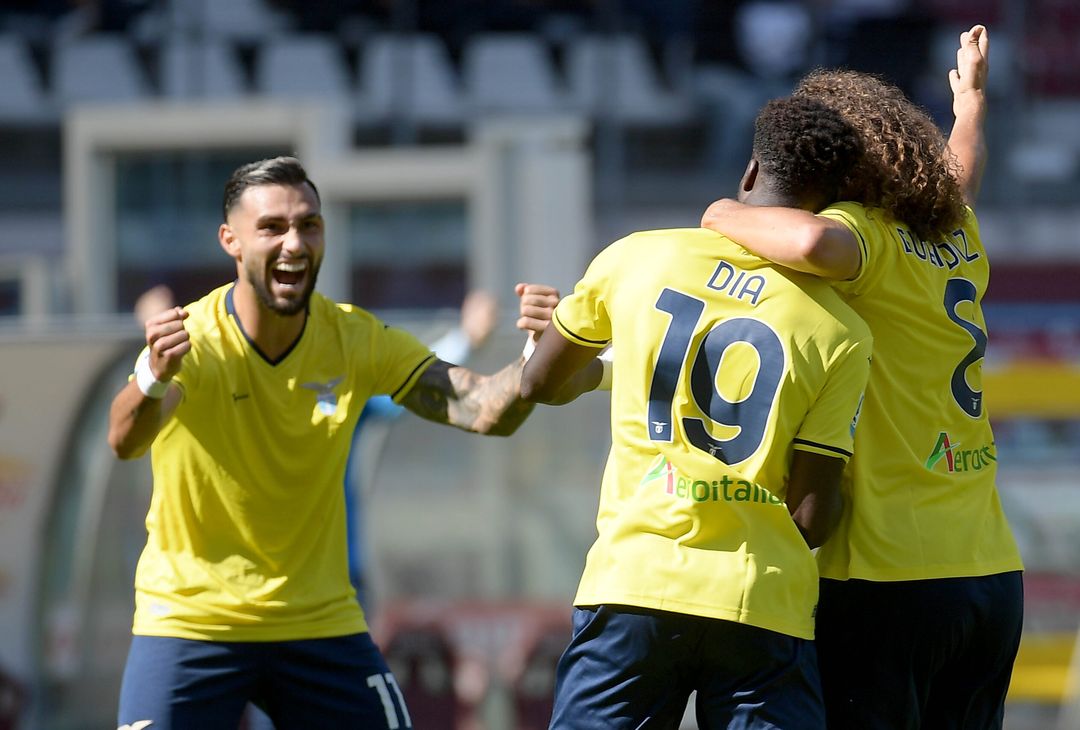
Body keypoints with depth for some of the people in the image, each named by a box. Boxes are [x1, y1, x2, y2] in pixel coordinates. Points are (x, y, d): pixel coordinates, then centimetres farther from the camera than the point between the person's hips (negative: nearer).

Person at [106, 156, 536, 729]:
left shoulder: (355, 340, -6)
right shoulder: (189, 339, -18)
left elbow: (484, 411, -12)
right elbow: (124, 441, -36)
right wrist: (152, 381, -59)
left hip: (320, 621, 3)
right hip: (190, 621, -3)